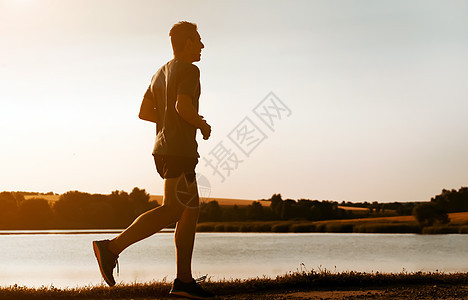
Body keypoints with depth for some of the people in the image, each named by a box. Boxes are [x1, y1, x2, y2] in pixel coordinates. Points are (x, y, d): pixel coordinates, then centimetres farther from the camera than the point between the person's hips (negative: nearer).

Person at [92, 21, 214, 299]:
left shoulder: (160, 73, 19)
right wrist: (202, 124, -5)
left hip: (164, 149, 10)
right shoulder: (190, 70, -7)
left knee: (191, 211, 9)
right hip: (180, 150, -10)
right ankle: (112, 247, -17)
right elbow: (183, 106, -23)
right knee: (172, 211, -12)